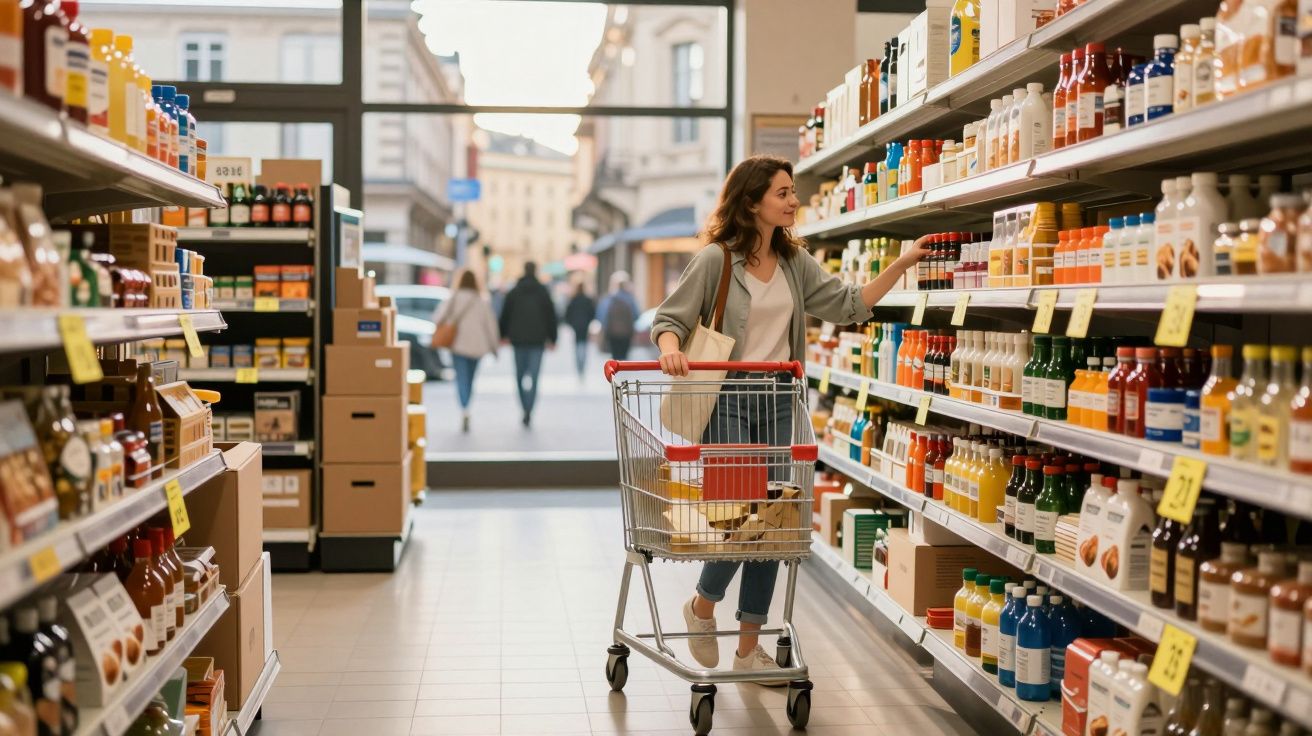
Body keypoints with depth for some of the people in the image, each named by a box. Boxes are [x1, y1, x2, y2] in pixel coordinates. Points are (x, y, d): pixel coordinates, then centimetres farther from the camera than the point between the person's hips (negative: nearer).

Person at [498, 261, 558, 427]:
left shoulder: (513, 293, 3)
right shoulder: (544, 292, 1)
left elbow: (505, 315, 5)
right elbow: (551, 316, 3)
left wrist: (503, 335, 16)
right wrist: (552, 338, 9)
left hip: (518, 339, 1)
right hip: (537, 339, -1)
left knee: (520, 374, 12)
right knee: (534, 374, -6)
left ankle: (525, 408, 13)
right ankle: (528, 410, -21)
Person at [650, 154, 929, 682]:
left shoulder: (795, 261, 9)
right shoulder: (715, 260, -7)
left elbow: (848, 306, 9)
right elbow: (669, 318, -5)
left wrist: (902, 264, 2)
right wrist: (670, 347, -27)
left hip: (778, 401, 6)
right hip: (727, 401, -5)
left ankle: (749, 647, 17)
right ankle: (702, 604, 22)